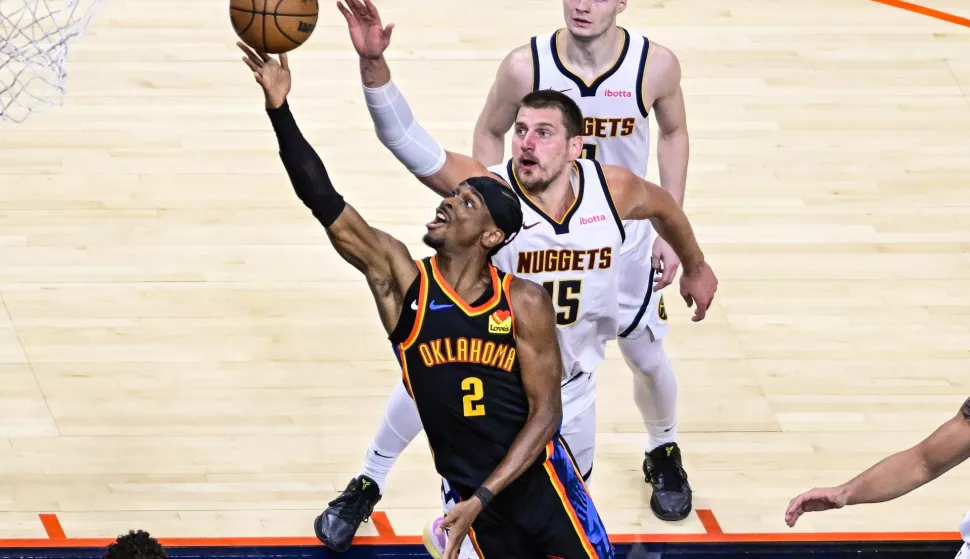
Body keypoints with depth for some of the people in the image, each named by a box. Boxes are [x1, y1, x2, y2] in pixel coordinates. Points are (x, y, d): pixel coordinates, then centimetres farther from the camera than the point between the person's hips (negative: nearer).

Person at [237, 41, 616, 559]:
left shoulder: (525, 302, -8)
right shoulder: (401, 279, -6)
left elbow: (546, 412, -9)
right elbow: (328, 207, -16)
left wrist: (481, 499, -20)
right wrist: (280, 112, -27)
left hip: (541, 480, -1)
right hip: (472, 496, 1)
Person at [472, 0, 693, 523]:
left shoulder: (656, 65, -19)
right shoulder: (526, 66, -21)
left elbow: (673, 133, 1)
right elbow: (489, 132, -3)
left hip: (624, 236, 1)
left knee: (645, 356, 14)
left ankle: (663, 453, 41)